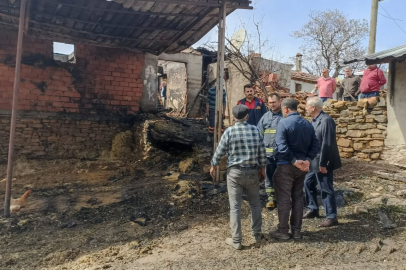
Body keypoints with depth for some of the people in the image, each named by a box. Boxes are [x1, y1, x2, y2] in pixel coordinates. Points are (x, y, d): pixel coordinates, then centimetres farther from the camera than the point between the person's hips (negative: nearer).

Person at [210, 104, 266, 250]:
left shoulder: (229, 131, -9)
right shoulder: (255, 130, -1)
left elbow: (220, 151, -6)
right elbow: (262, 152, 3)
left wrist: (213, 165, 10)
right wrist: (262, 168, 16)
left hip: (234, 172, -3)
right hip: (252, 172, 3)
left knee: (235, 206, 5)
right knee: (255, 203, 19)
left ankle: (236, 240, 11)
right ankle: (257, 234, 31)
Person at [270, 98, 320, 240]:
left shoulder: (283, 123, -13)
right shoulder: (308, 124, 9)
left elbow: (282, 146, -23)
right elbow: (315, 145, 4)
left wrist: (294, 161, -16)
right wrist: (307, 159, -5)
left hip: (286, 166, -6)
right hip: (302, 166, 7)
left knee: (284, 199, 3)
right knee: (298, 198, 15)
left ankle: (283, 231, 12)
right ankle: (296, 230, 22)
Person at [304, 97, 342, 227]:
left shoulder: (326, 120, -21)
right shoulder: (316, 120, 9)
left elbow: (327, 144, -24)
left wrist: (322, 163, -23)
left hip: (322, 162, -10)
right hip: (314, 161, 10)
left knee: (326, 189, 0)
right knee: (308, 183, 18)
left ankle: (332, 217, 15)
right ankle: (313, 209, 33)